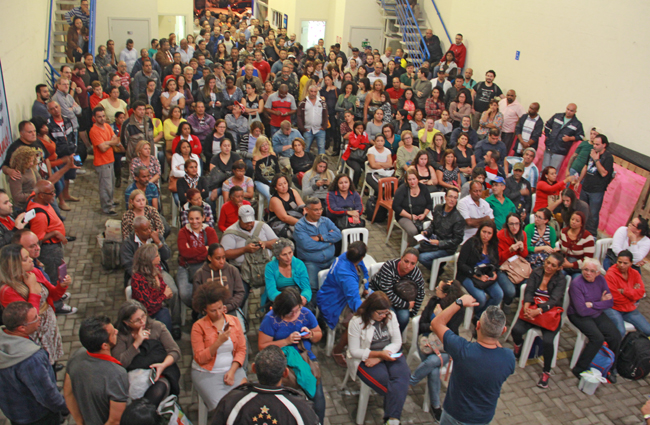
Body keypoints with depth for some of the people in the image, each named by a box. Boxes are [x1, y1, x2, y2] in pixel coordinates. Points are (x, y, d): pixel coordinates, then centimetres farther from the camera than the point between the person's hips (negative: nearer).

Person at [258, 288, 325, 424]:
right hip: (282, 360, -3)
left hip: (306, 356, 3)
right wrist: (286, 341, -15)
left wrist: (310, 335, -7)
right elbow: (262, 346, -8)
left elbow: (319, 334, 16)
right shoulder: (271, 319, -8)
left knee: (318, 396, -12)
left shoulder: (306, 313, 2)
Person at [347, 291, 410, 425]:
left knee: (401, 375, -26)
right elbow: (354, 351, -9)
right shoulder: (357, 322, -9)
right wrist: (379, 354, -21)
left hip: (389, 353, 3)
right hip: (366, 358, -3)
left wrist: (379, 358, -13)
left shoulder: (391, 316, 2)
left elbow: (397, 342, 2)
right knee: (384, 379, -28)